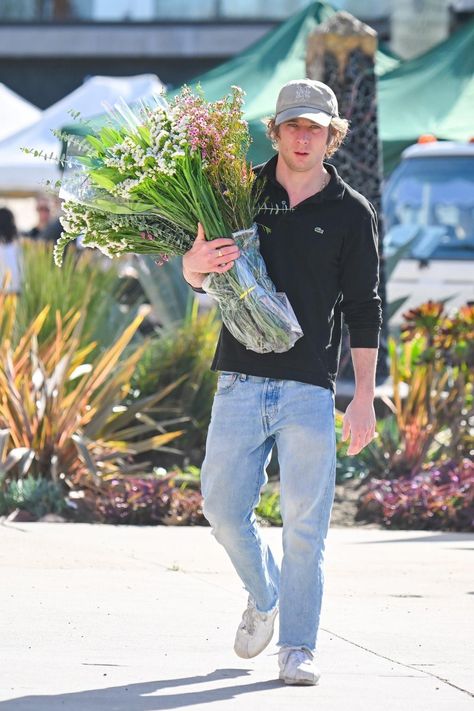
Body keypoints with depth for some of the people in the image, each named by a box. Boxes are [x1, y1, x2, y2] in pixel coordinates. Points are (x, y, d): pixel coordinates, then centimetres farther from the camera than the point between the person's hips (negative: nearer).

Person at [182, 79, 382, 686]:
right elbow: (193, 276, 13)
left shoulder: (352, 213, 4)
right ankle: (264, 596, 29)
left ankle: (298, 647, 3)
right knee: (223, 507, 1)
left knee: (305, 521, -4)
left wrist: (364, 397, -1)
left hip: (309, 386, -2)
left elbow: (362, 311, 4)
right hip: (241, 380, 2)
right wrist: (198, 261, -12)